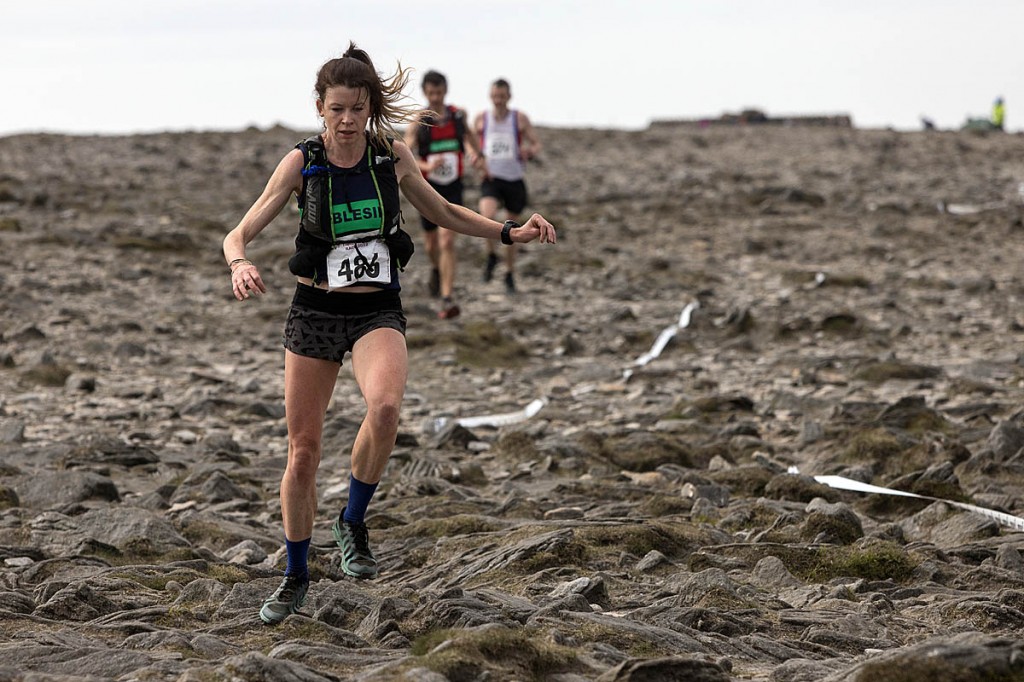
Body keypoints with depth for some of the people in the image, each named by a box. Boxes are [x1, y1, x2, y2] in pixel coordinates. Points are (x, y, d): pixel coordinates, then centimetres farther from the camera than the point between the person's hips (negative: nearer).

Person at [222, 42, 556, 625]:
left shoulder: (393, 156, -2)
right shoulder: (301, 163, -7)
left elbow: (444, 212, 16)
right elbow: (239, 234, -6)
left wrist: (510, 232, 4)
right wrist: (241, 264, -30)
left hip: (378, 313, 0)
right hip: (314, 313, 0)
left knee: (385, 407, -31)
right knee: (303, 447, 2)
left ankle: (353, 522, -7)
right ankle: (297, 577, 23)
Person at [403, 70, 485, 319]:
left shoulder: (458, 115, -1)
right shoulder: (418, 123, -10)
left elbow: (468, 132, 25)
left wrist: (478, 153, 9)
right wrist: (427, 167, -36)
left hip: (453, 188, 0)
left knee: (447, 242, -16)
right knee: (432, 244, 16)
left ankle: (447, 300, -18)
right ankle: (437, 269, 53)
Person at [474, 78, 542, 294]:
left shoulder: (520, 119, 1)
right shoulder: (481, 119, 4)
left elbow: (537, 145, 2)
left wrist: (529, 151, -21)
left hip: (515, 179, 1)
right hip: (491, 179, -1)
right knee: (487, 215, -29)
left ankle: (509, 274, 26)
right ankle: (491, 256, -5)